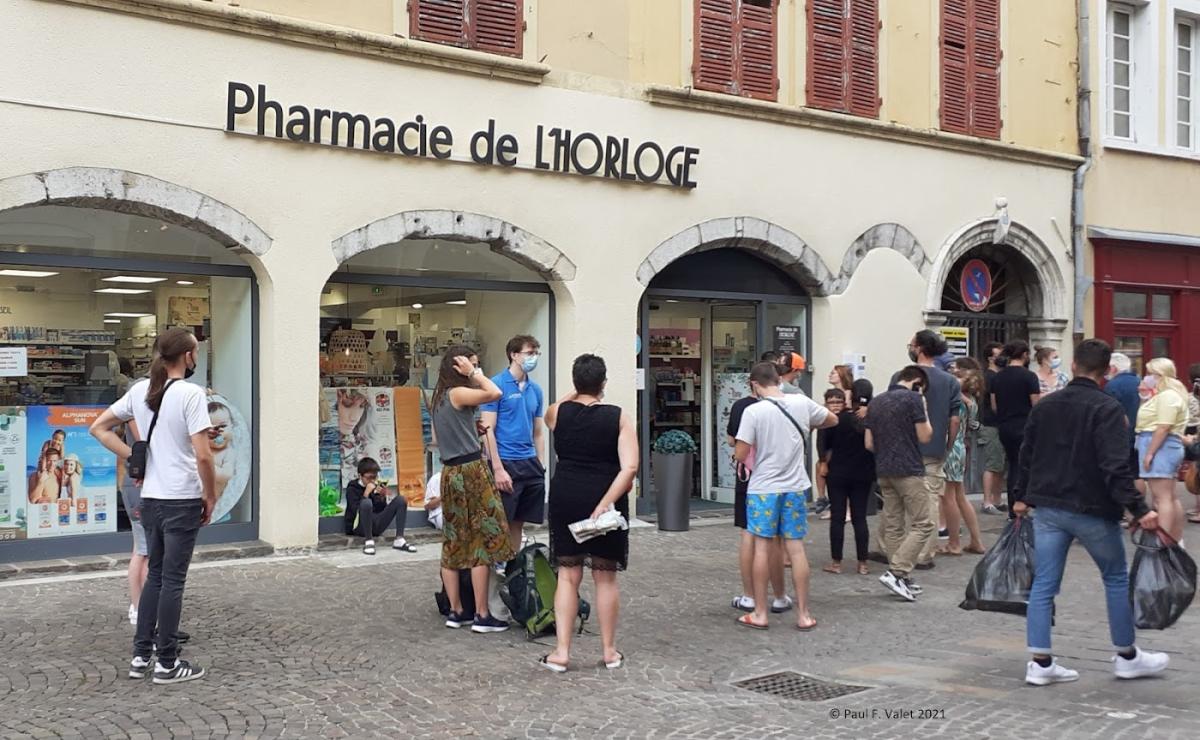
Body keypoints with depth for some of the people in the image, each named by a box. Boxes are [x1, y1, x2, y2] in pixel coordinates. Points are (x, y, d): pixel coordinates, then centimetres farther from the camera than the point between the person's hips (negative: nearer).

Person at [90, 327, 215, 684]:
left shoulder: (140, 391, 6)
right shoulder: (191, 393, -15)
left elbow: (99, 428, 12)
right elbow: (203, 455, -19)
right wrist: (210, 496, -6)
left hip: (150, 498, 7)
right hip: (182, 500, -6)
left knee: (155, 575, 18)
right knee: (173, 580, 1)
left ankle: (140, 656, 22)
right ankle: (167, 663, 9)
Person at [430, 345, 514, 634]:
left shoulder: (440, 397, 14)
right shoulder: (458, 393, -12)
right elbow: (495, 393, -24)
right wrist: (473, 374, -12)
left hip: (451, 472, 9)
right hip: (471, 471, -9)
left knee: (453, 544, 10)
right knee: (484, 542, -4)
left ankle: (456, 611, 16)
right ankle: (482, 615, -2)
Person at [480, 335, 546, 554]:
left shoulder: (535, 390, 12)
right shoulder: (497, 385, -7)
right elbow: (488, 430, -11)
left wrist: (541, 465, 10)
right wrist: (498, 469, -17)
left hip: (530, 464, 6)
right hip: (506, 463, -6)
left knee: (518, 523, 12)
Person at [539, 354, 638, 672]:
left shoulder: (559, 412, 0)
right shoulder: (619, 418, -6)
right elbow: (629, 467, -17)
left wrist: (574, 395, 30)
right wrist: (606, 502, -18)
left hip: (566, 499, 1)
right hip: (604, 500, -1)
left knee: (568, 575, 9)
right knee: (605, 577, 10)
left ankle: (561, 652, 6)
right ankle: (609, 651, 20)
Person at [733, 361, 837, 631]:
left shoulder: (753, 411, -12)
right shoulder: (802, 403, 0)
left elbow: (741, 454, -12)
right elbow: (832, 420, 16)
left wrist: (749, 461, 10)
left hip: (763, 489, -3)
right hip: (795, 487, 3)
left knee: (762, 548, 5)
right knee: (796, 549, 7)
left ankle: (759, 614, 12)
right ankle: (803, 615, 12)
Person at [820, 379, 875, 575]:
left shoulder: (839, 418, -13)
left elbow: (824, 443, -4)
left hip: (838, 473, -2)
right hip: (864, 475, 2)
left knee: (837, 517, 4)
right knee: (860, 517, 8)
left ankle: (836, 562, 6)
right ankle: (862, 563, 8)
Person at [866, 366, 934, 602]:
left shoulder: (876, 402, 13)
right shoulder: (913, 399, -8)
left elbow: (869, 444, 13)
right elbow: (925, 437, -8)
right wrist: (924, 411, 4)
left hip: (883, 471, 8)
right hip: (909, 470, -7)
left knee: (893, 525, 10)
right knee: (924, 524, -3)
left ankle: (902, 580, 14)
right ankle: (896, 572, -13)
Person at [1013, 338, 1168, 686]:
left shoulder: (1045, 406, 7)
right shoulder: (1107, 408, -12)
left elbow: (1026, 455, 13)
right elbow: (1115, 466, -21)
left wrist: (1021, 497, 24)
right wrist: (1138, 510, -21)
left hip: (1048, 508, 5)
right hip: (1092, 510, -5)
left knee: (1044, 584, 6)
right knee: (1116, 579, 13)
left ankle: (1040, 663, 4)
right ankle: (1127, 657, 24)